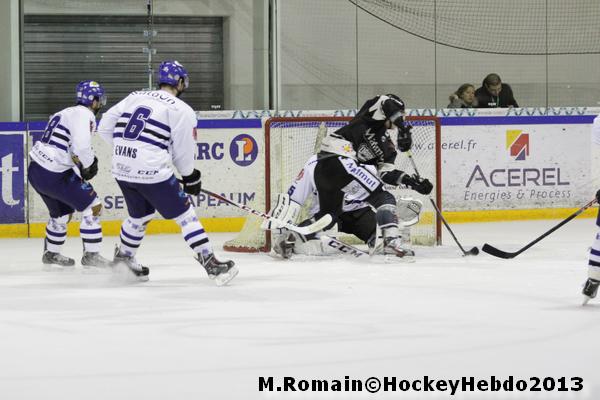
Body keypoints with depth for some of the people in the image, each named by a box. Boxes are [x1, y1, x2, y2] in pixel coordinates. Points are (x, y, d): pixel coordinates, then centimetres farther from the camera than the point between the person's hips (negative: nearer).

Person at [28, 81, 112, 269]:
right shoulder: (84, 115, -11)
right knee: (92, 207, -1)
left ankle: (51, 254, 41)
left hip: (36, 170, 10)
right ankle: (91, 255, 2)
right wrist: (89, 165, -5)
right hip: (54, 174, -10)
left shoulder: (68, 112, 20)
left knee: (62, 211, 28)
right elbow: (81, 147, -23)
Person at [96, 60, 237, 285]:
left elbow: (105, 127, 13)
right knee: (185, 215, 2)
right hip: (152, 172, -6)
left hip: (122, 170, 6)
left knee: (139, 215, 28)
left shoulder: (134, 97, 14)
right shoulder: (181, 110, -3)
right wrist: (191, 177, 16)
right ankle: (211, 265, -2)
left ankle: (123, 260, 41)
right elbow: (183, 151, 0)